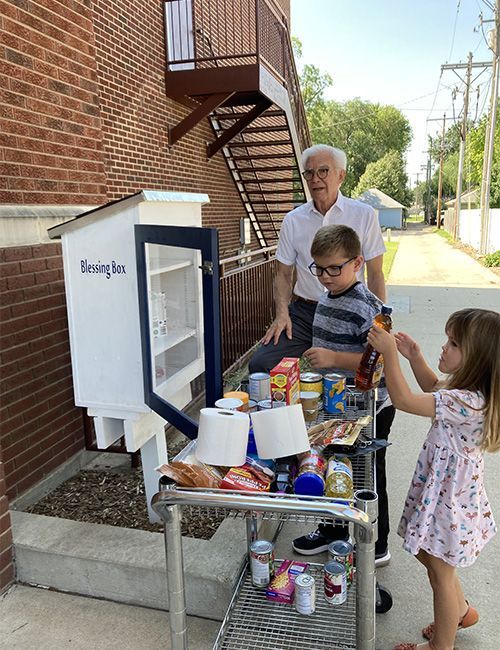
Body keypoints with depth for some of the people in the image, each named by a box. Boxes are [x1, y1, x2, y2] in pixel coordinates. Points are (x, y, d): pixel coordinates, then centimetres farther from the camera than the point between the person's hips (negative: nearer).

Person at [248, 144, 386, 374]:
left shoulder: (364, 215, 2)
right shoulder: (292, 220, 8)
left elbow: (375, 275, 2)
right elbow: (283, 274, 12)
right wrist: (282, 313, -4)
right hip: (303, 313, 2)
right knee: (259, 364, -14)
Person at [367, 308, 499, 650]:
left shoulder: (468, 402, -34)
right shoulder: (467, 386, -4)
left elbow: (403, 399, -33)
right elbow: (433, 387, 17)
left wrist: (390, 353, -26)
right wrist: (415, 357, 3)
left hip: (450, 497, -9)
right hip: (441, 487, 9)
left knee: (440, 572, 12)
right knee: (427, 553, 29)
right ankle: (461, 611, 52)